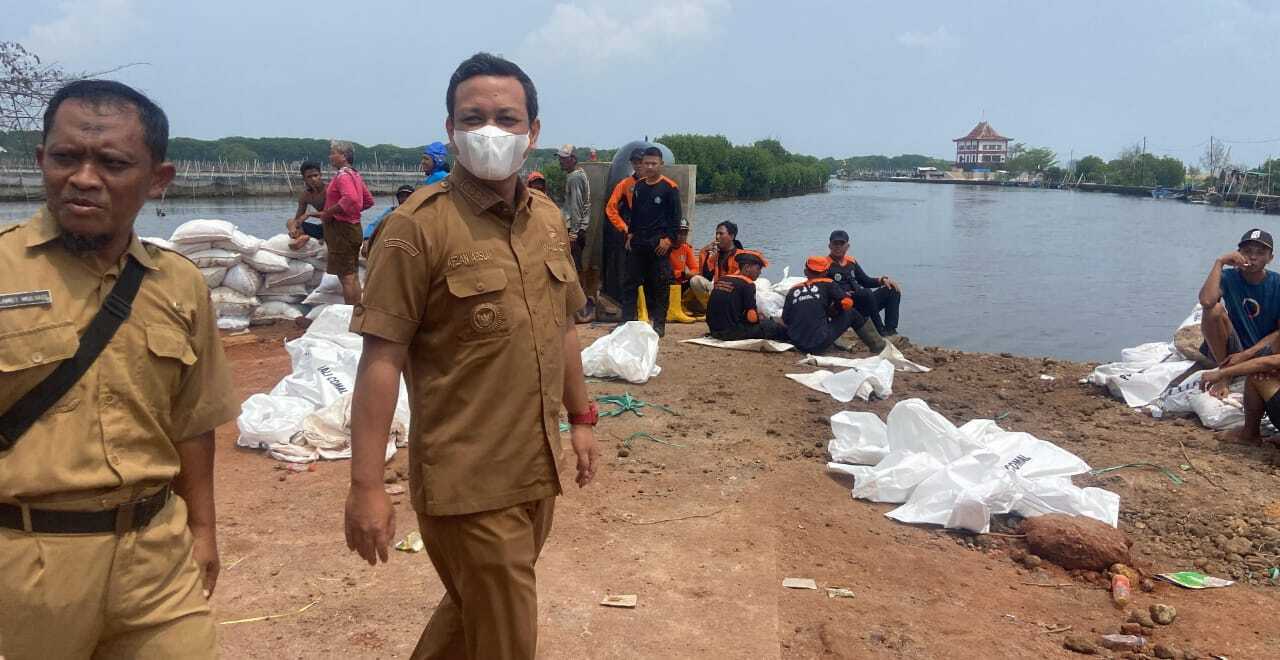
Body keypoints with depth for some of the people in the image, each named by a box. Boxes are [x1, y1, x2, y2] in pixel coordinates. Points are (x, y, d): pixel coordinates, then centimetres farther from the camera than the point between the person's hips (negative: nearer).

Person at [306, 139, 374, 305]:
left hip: (341, 229, -10)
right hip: (354, 227, 10)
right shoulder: (355, 175, 14)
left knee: (345, 276, -6)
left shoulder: (343, 175, -15)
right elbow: (369, 201, 21)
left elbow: (350, 199, -32)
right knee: (352, 275, 14)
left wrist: (327, 213, -22)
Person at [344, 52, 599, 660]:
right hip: (469, 481, -6)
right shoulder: (419, 225, -15)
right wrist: (366, 486, -19)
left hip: (539, 471, 7)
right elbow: (381, 357, -17)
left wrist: (580, 417, 18)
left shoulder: (548, 218, 6)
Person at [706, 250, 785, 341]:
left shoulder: (721, 280, 12)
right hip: (733, 332, -8)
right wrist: (759, 317, 10)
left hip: (715, 331, 8)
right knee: (776, 328, 1)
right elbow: (751, 317, -13)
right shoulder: (747, 284, -9)